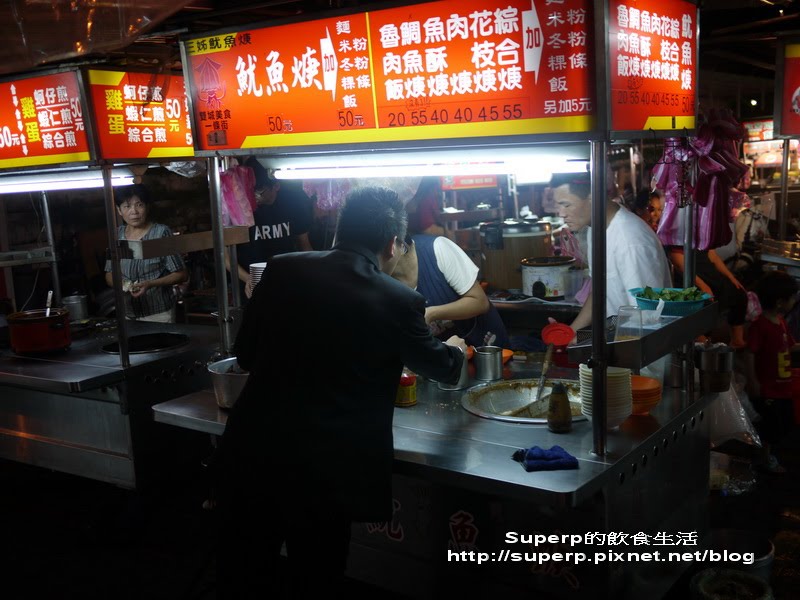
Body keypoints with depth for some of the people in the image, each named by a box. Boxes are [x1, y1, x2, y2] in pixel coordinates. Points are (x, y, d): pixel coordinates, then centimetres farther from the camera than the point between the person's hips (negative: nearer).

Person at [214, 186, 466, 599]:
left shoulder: (282, 270, 0)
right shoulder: (399, 302, -7)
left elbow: (245, 354, 10)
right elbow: (442, 368, 11)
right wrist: (456, 349, 34)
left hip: (248, 460, 3)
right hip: (320, 474, -3)